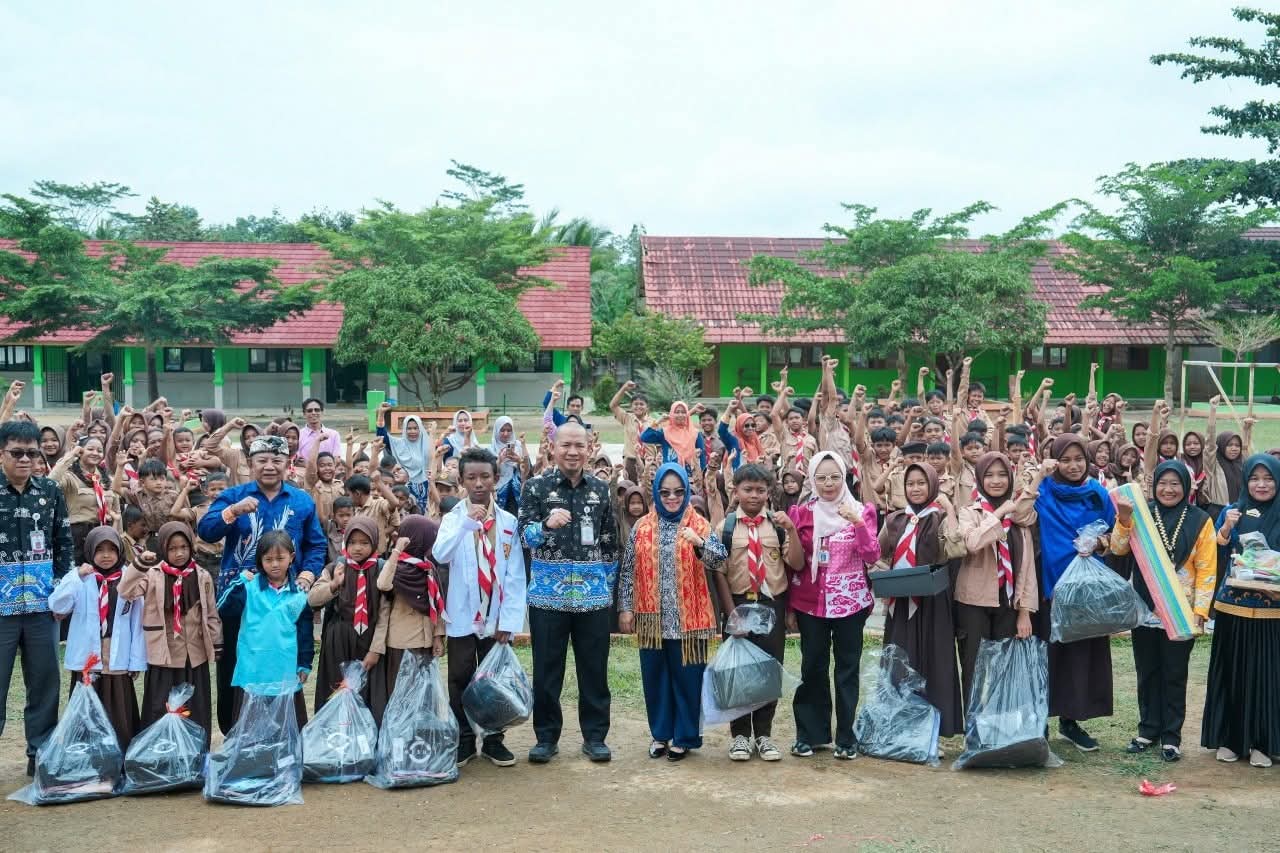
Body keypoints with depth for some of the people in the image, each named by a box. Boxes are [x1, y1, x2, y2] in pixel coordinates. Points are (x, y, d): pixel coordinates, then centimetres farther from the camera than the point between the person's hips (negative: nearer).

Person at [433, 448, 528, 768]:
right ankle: (463, 741, 18)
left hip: (496, 618, 1)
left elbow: (516, 576, 0)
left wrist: (509, 620, -6)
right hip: (462, 616, -1)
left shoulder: (509, 522, 2)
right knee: (461, 680, 7)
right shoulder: (453, 518, -1)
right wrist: (467, 523, -31)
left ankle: (494, 740, 21)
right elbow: (440, 555, -21)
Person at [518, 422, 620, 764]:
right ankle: (546, 736, 18)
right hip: (548, 592, -2)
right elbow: (524, 533, -9)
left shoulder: (600, 489, 7)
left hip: (593, 594, 2)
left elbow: (610, 542, 12)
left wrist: (609, 585, 10)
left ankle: (595, 735, 19)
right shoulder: (536, 487, -1)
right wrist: (547, 524, -29)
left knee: (594, 668, 7)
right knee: (546, 670, 5)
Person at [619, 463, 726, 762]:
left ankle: (684, 736, 16)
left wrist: (699, 542, -32)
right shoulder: (642, 527, 4)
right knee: (655, 676, 10)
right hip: (652, 616, 2)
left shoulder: (699, 524, -1)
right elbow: (628, 570, 6)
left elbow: (719, 559, -14)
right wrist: (625, 608, 3)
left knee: (686, 676, 4)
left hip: (688, 617, -2)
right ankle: (660, 733, 23)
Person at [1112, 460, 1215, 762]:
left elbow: (1207, 570, -4)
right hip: (1144, 609, 2)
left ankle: (1171, 736, 15)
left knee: (1174, 675, 6)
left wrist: (1200, 610, -11)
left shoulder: (1200, 521, -3)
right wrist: (1124, 521, -27)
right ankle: (1148, 730, 23)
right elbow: (1118, 549, -11)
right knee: (1147, 672, 11)